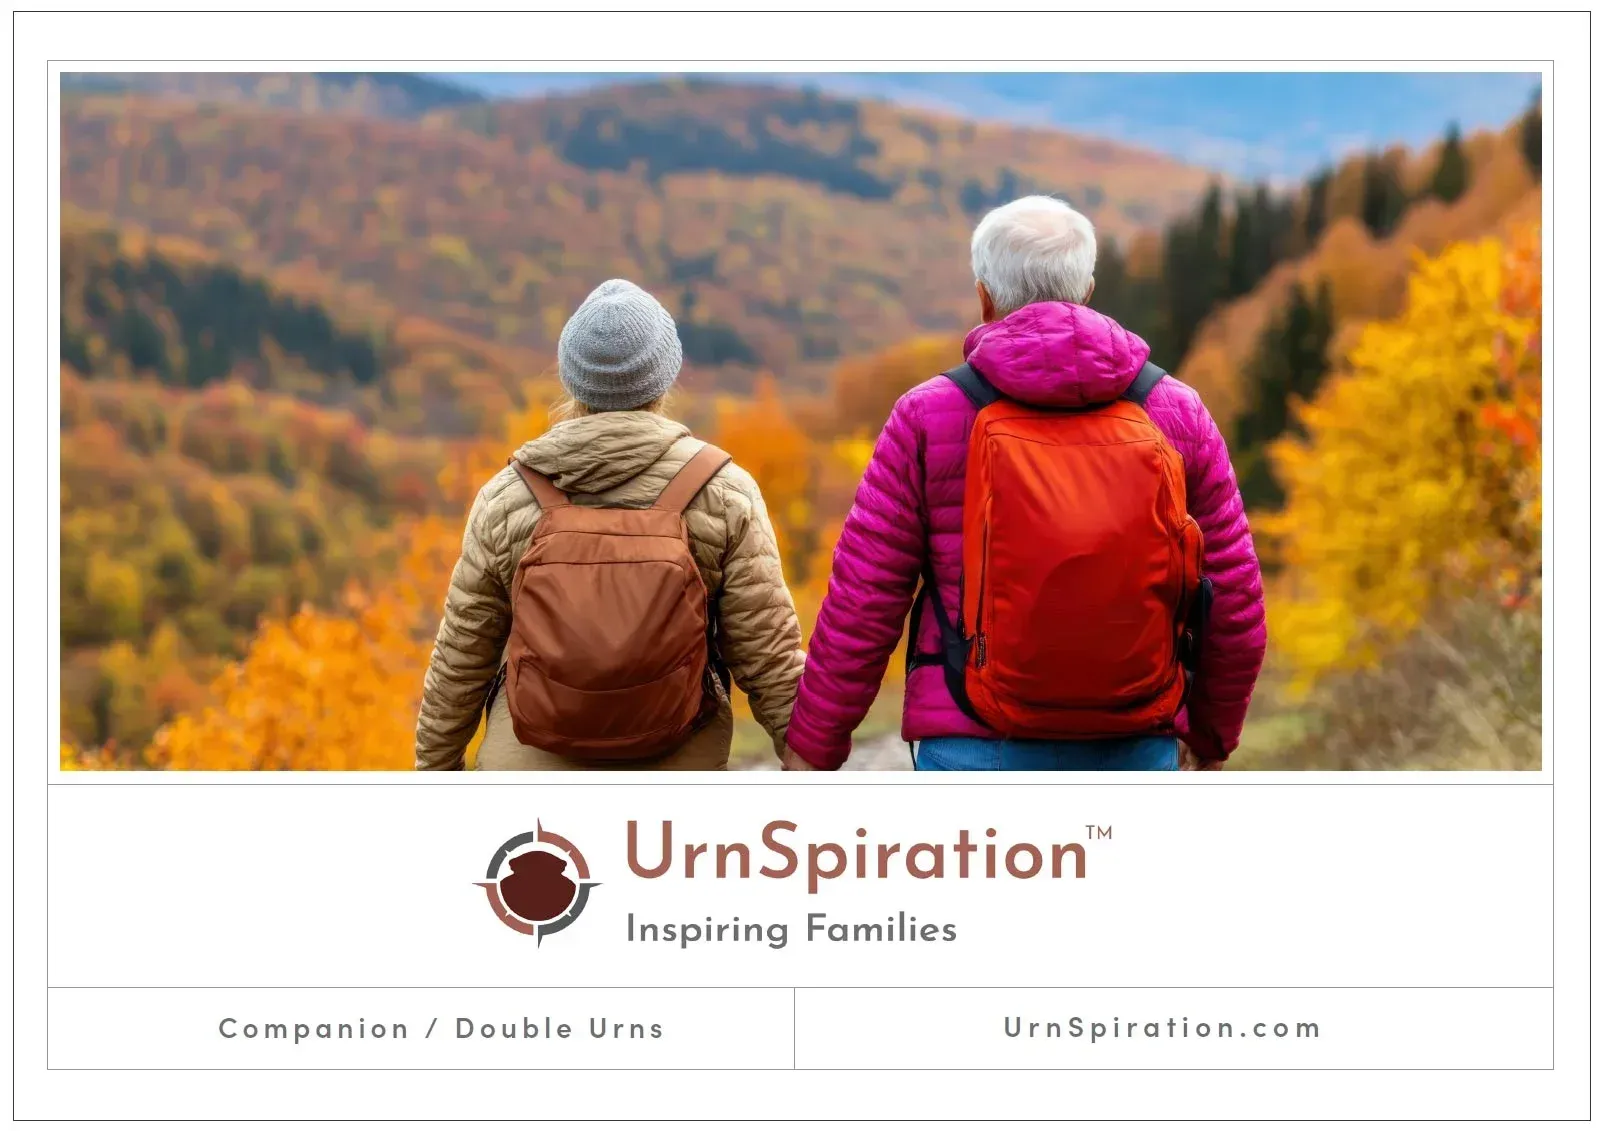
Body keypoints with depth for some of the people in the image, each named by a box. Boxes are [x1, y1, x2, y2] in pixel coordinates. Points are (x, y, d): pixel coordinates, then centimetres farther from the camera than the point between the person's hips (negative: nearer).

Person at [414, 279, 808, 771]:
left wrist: (435, 767, 11)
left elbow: (464, 653, -2)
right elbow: (768, 655, -10)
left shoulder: (509, 497, -10)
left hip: (538, 766, 0)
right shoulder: (722, 494, -12)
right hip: (672, 769, 0)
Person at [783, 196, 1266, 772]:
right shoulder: (1177, 412, 4)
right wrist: (1212, 735, 24)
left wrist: (812, 746, 9)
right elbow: (1234, 607, 8)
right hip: (1136, 752, 2)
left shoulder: (928, 416, -2)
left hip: (979, 749, -2)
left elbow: (860, 605, -2)